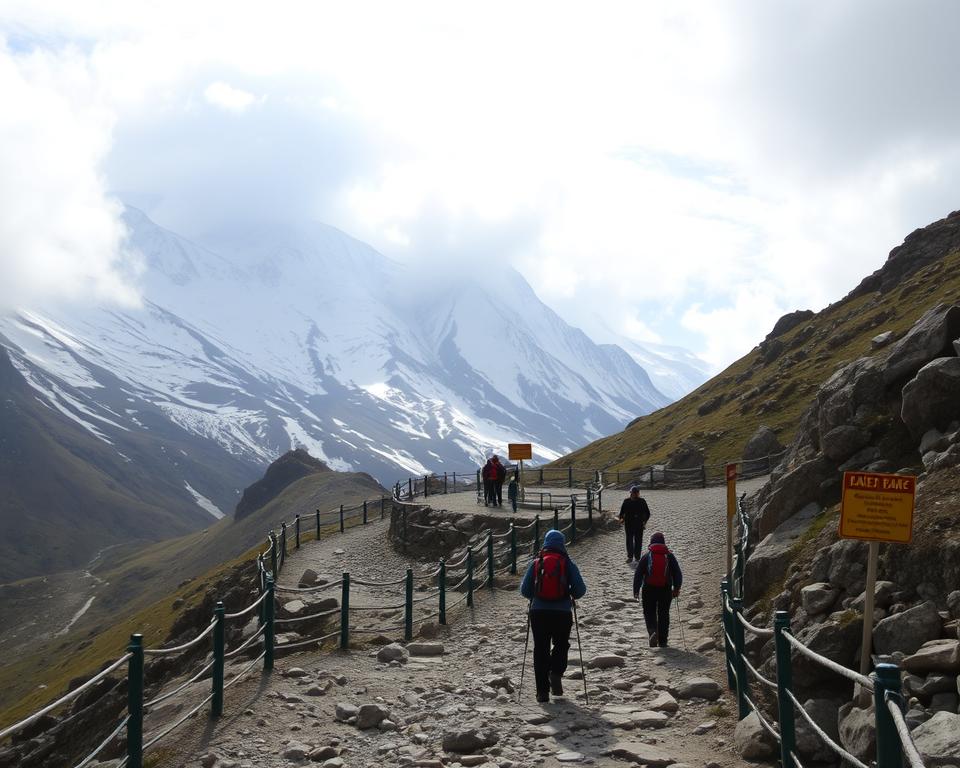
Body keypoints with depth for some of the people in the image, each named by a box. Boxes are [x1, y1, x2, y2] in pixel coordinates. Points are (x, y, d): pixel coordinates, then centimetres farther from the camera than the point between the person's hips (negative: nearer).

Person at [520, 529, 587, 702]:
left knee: (540, 650, 8)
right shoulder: (567, 563, 0)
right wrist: (572, 596, 18)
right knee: (561, 645, 18)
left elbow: (524, 590, 3)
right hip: (562, 613, -1)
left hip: (538, 613, 1)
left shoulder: (536, 562, 3)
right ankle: (556, 672, -8)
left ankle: (542, 691, 5)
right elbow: (580, 589, -4)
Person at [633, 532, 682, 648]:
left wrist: (636, 590, 3)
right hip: (666, 590, 1)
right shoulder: (669, 556, 4)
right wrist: (676, 588, 15)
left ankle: (652, 631, -20)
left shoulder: (646, 556, -1)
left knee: (649, 613, 8)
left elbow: (638, 574, -2)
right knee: (664, 614, 11)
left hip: (649, 590, -1)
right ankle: (662, 641, 11)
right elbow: (677, 574, 5)